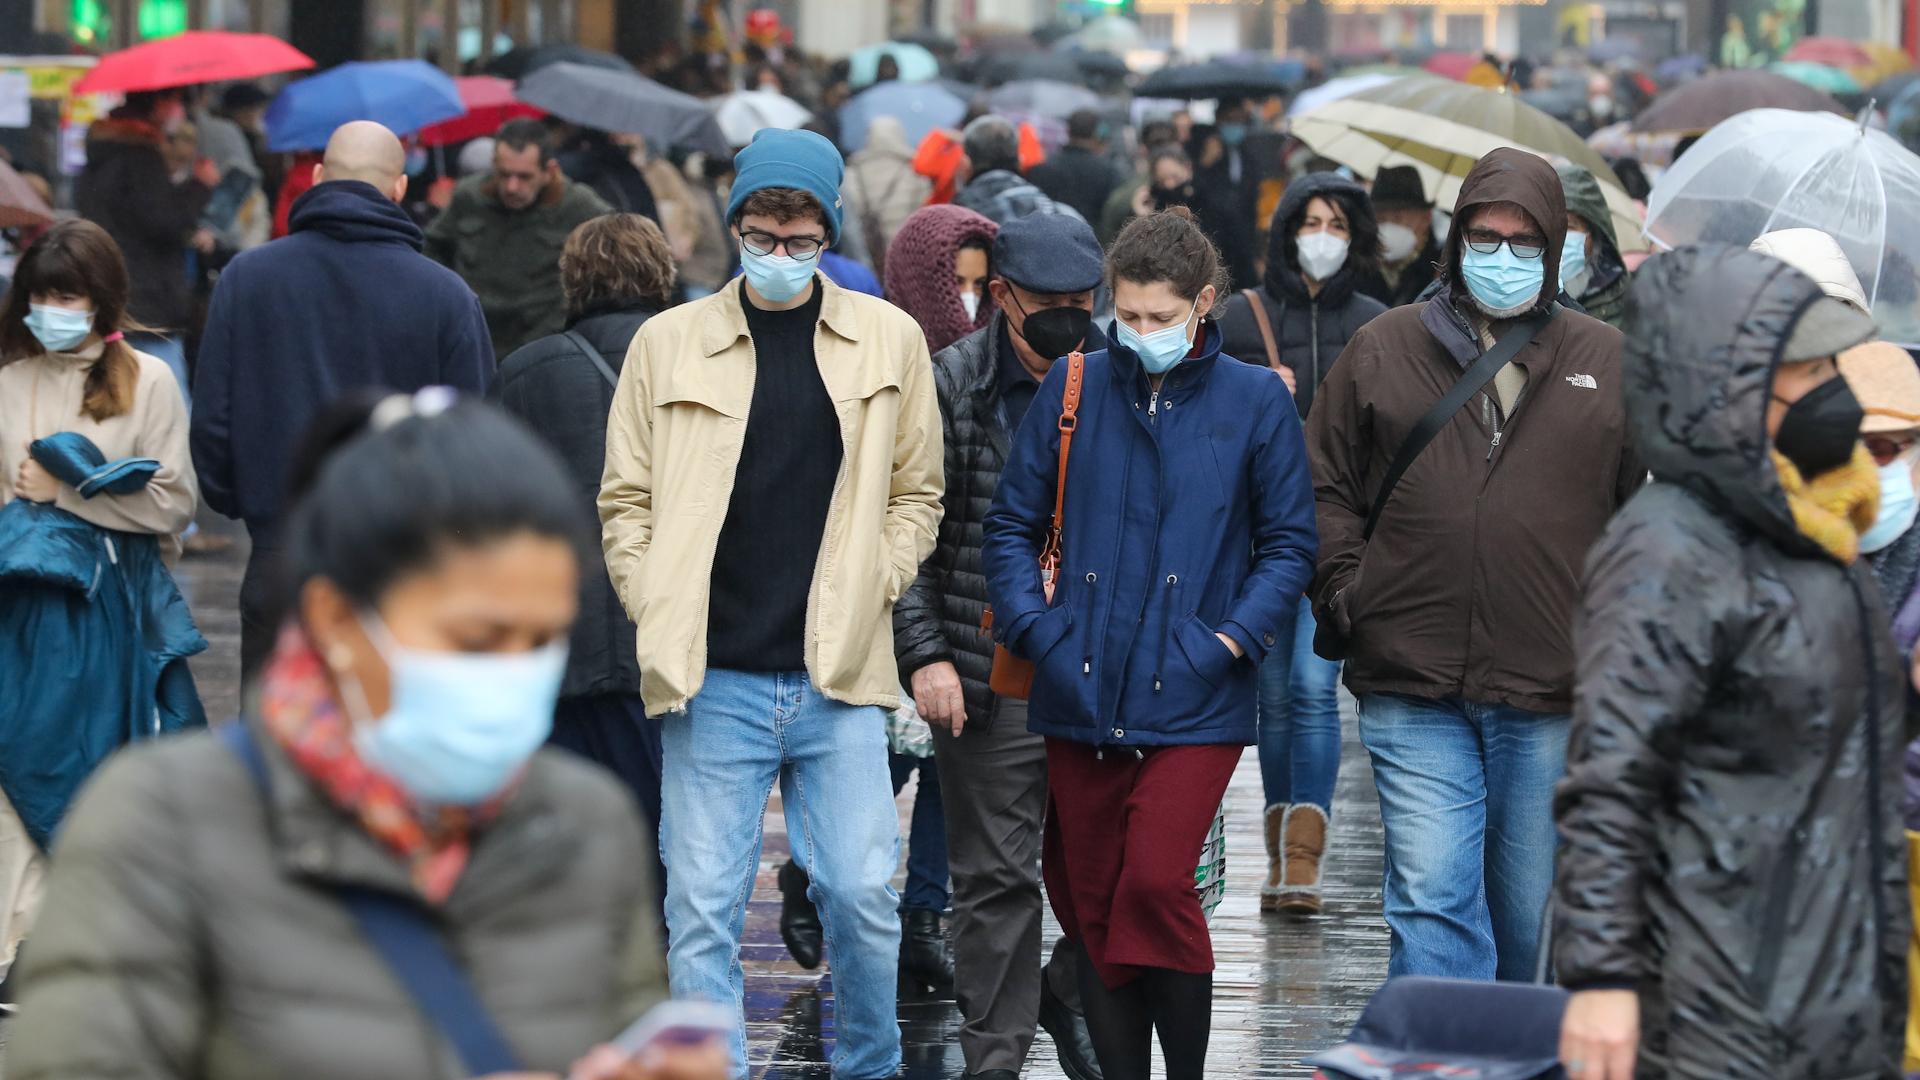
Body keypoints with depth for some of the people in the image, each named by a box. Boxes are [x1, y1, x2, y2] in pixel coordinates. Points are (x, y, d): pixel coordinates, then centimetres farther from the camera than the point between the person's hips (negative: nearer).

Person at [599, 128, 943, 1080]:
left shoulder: (887, 341, 7)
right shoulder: (669, 342, 4)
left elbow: (917, 492, 14)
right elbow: (625, 499, 8)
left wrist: (871, 591, 1)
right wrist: (659, 611, -3)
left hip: (841, 680, 1)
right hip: (711, 681, 0)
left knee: (863, 896, 1)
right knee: (702, 909, -1)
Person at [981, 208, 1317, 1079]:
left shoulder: (1255, 402, 1)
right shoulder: (1073, 390, 6)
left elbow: (1289, 544, 5)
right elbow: (1010, 526, 10)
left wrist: (1233, 639, -7)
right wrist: (1037, 629, -4)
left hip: (1195, 703, -3)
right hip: (1081, 698, 3)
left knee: (1156, 884, -16)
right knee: (1091, 905, 7)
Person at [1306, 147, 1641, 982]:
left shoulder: (1610, 364, 8)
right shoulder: (1383, 350, 8)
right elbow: (1324, 488, 12)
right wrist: (1347, 596, -1)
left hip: (1552, 697, 1)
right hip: (1414, 694, -1)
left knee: (1534, 910, 11)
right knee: (1432, 901, -9)